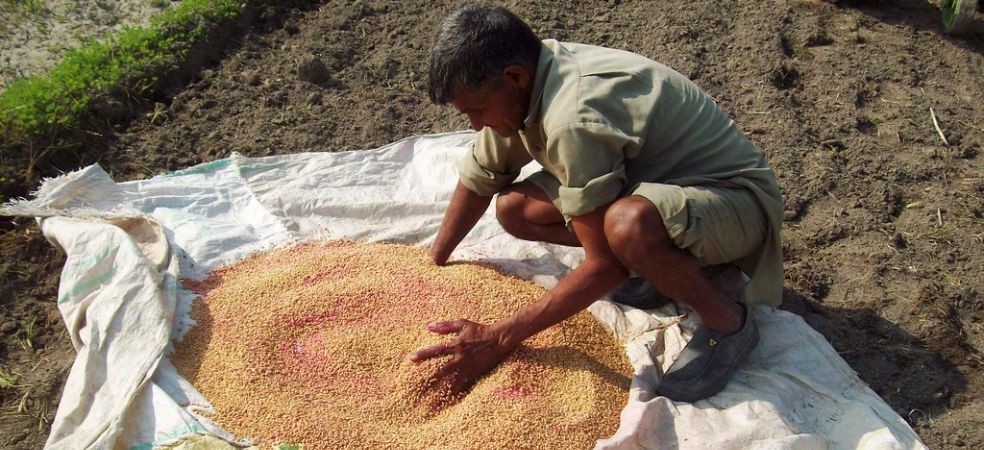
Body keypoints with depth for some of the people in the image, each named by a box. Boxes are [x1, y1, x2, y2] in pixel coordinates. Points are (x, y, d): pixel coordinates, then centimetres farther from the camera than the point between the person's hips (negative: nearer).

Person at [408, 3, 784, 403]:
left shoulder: (574, 119, -34)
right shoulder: (519, 84, -8)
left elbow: (606, 265, -29)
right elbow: (478, 180, 7)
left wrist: (499, 339, -23)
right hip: (662, 181, 9)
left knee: (629, 223, -41)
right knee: (514, 209, -3)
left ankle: (728, 321, -11)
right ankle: (666, 264, 7)